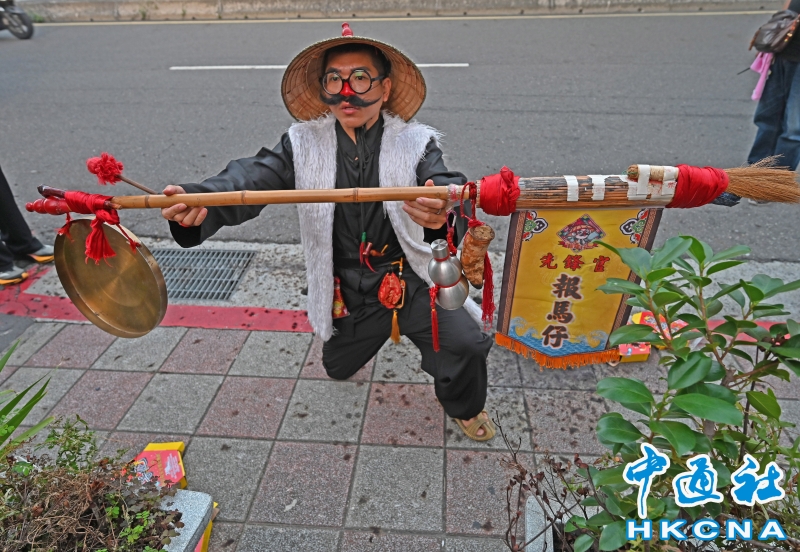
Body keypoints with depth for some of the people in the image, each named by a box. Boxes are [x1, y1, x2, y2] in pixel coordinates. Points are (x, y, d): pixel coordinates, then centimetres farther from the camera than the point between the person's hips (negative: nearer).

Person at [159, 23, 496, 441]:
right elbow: (253, 178, -18)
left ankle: (464, 406, 16)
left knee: (466, 345, -21)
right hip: (345, 291, 3)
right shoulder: (303, 145, -4)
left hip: (412, 279, -2)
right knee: (338, 367, 22)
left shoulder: (415, 143, -8)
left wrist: (442, 214, -53)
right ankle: (358, 337, 61)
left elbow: (446, 185, -26)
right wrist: (198, 201, -41)